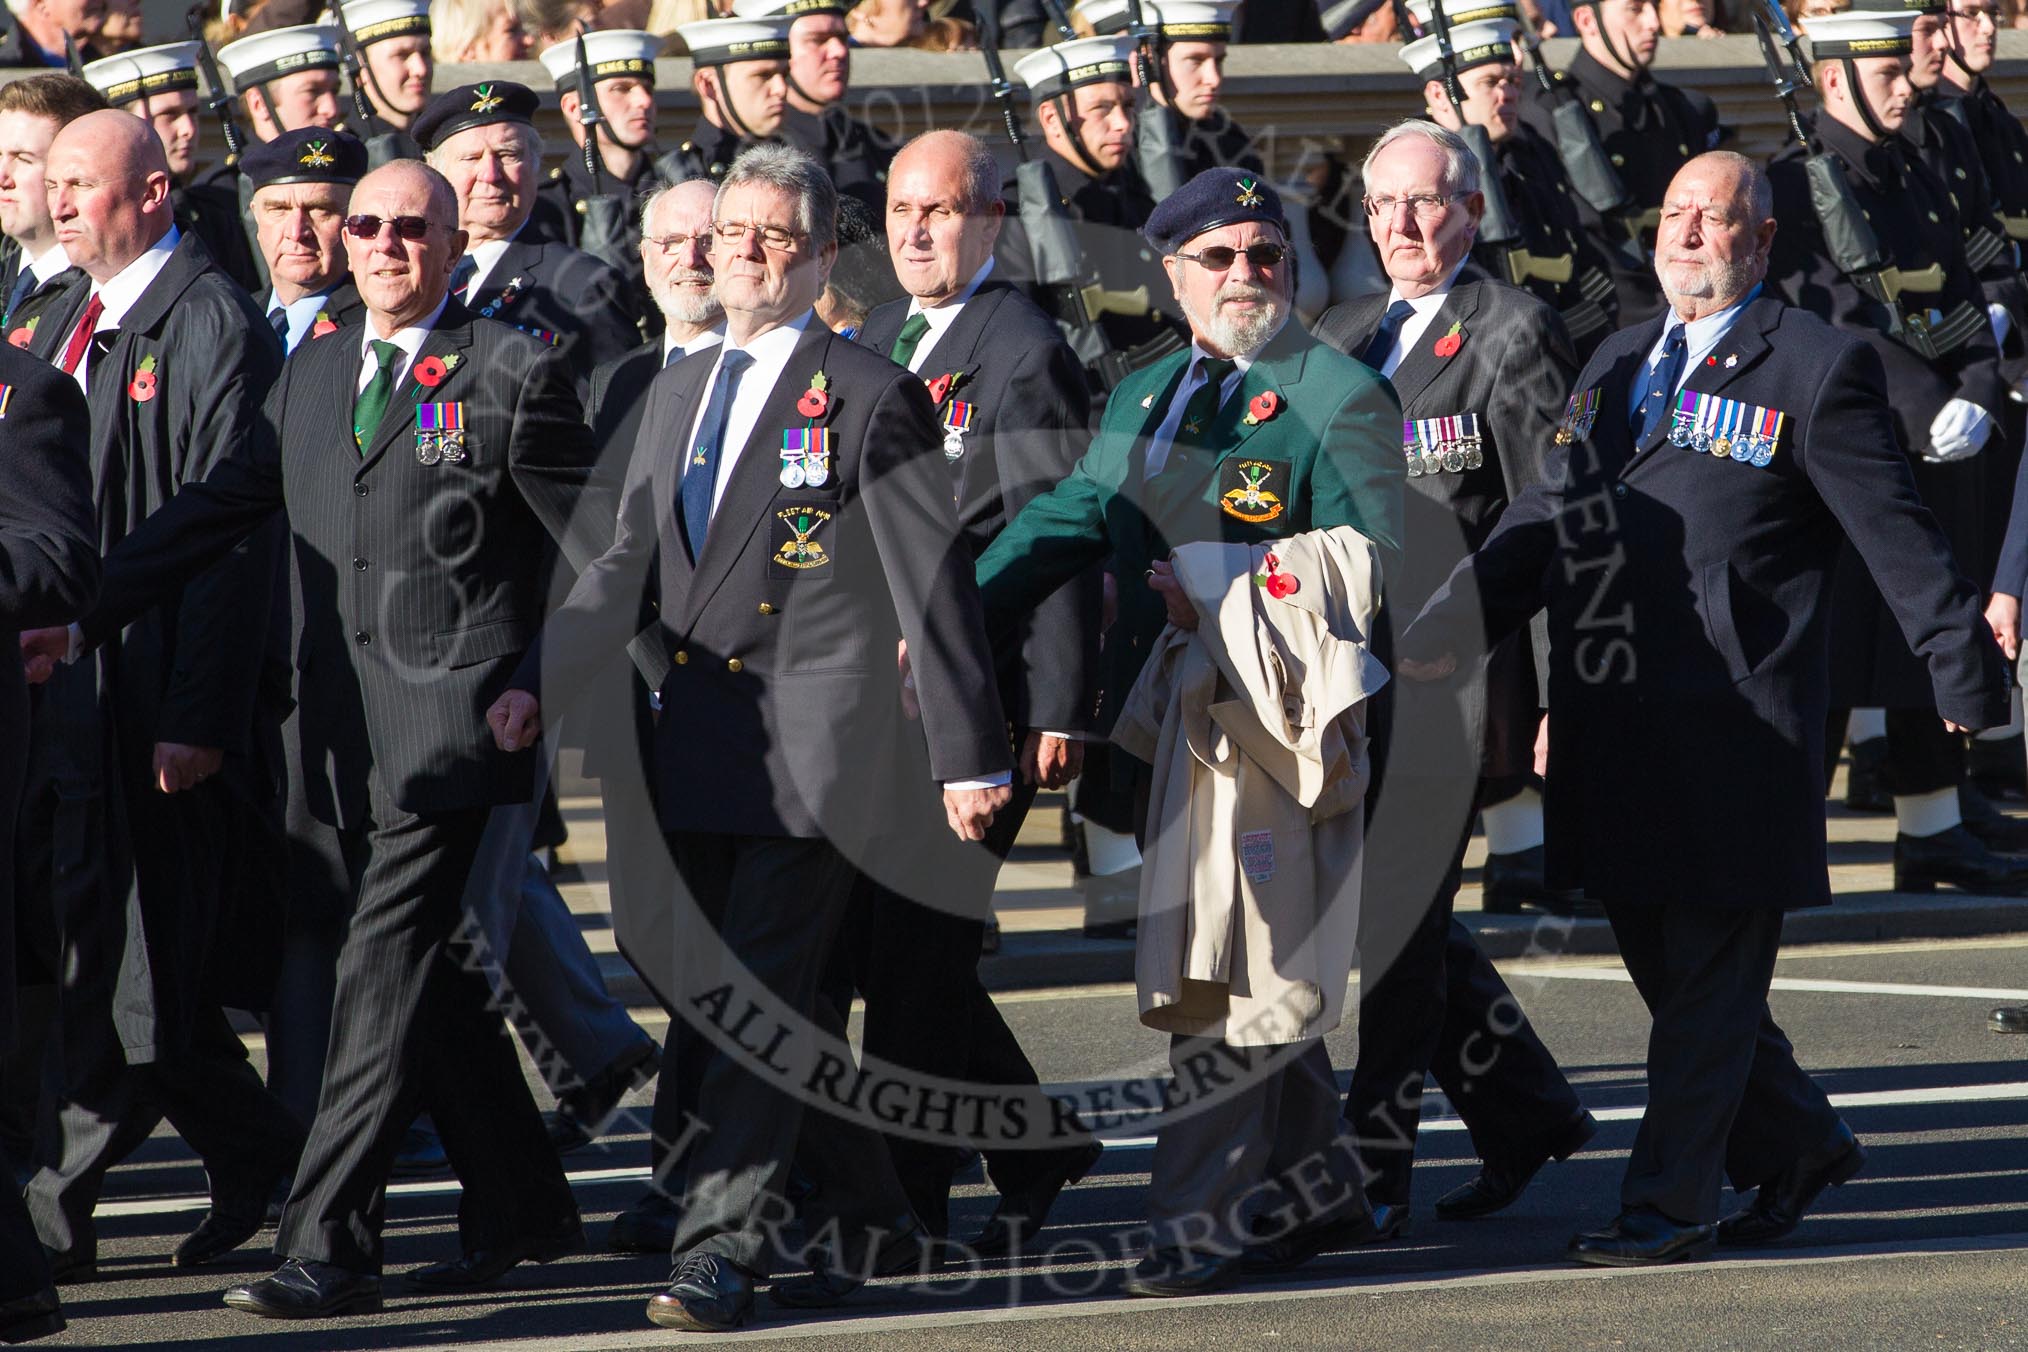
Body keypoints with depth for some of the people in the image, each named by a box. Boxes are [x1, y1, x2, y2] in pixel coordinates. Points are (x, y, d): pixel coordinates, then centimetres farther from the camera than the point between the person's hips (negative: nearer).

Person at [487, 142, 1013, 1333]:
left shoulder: (873, 398, -5)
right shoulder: (679, 392, 16)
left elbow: (934, 588, -6)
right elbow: (631, 564, 18)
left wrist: (971, 754, -8)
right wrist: (540, 682, 4)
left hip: (817, 748, -7)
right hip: (701, 746, 7)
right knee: (773, 1003, 13)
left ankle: (722, 1247, -13)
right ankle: (870, 1219, 27)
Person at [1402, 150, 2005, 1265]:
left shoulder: (1817, 368, -4)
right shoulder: (1616, 365, 17)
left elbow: (1898, 537, -4)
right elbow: (1544, 522, 15)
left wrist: (1962, 673, -6)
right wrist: (1441, 633, 4)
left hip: (1733, 724, -7)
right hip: (1615, 721, 7)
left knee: (1708, 974, -3)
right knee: (1662, 958, 14)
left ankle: (1670, 1203, 1)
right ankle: (1797, 1146, 30)